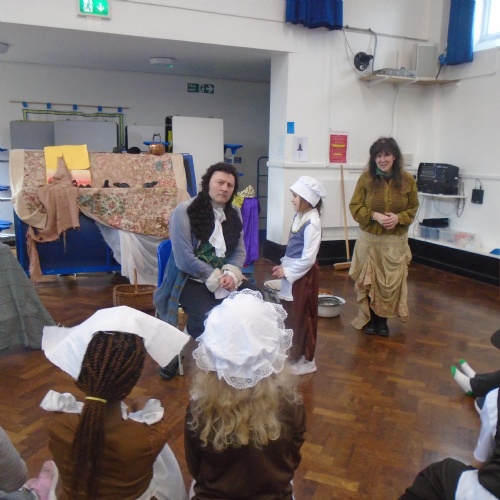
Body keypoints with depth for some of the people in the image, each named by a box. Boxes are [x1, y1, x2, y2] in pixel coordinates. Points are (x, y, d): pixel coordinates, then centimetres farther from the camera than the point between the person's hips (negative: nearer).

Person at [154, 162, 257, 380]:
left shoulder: (234, 213, 9)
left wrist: (231, 274, -13)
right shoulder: (184, 212, -10)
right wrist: (217, 278, -18)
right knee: (208, 317, -32)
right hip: (190, 279, -5)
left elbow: (240, 251, 8)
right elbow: (184, 260, -16)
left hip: (224, 278, 6)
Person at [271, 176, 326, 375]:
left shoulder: (312, 223, -22)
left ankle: (305, 360, 21)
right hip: (292, 271, 9)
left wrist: (286, 272, -17)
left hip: (303, 274, -9)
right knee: (290, 314, 19)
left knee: (302, 317, 5)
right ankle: (293, 352, 37)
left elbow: (308, 258, -24)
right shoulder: (299, 216, 5)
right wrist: (283, 265, 3)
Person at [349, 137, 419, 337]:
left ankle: (383, 320, 25)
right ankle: (368, 318, 25)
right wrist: (374, 215, -19)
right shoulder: (366, 178, -6)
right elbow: (355, 207, -4)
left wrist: (398, 218, -15)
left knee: (392, 282, 6)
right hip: (369, 239, -1)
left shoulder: (407, 180, -2)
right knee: (368, 280, 6)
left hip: (396, 241, 1)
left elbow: (413, 208, 5)